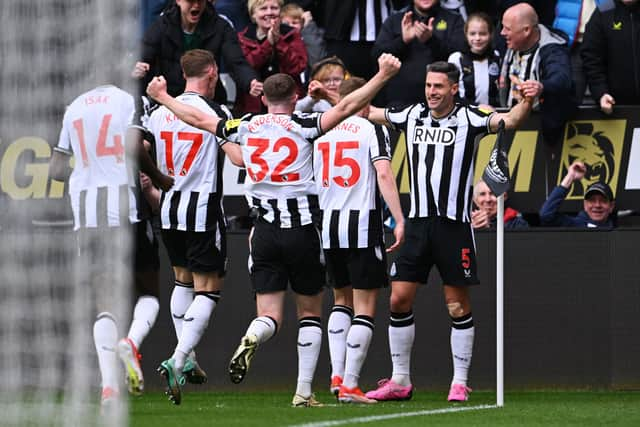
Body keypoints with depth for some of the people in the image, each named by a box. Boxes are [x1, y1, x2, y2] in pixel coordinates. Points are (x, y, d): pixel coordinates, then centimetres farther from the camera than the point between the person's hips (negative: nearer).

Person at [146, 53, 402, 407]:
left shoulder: (245, 128, 6)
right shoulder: (302, 126, -4)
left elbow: (197, 118, 18)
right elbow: (346, 107, -13)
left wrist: (162, 98, 33)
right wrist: (382, 76, -10)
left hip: (264, 231, 2)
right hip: (301, 229, -2)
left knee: (269, 315, 3)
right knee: (310, 312, 12)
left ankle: (251, 338, -33)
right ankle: (304, 391, 5)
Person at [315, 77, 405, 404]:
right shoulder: (373, 131, -3)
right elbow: (383, 174, -16)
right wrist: (399, 220, -18)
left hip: (327, 227, 5)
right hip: (363, 226, -5)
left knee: (342, 300, 21)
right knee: (364, 309, 1)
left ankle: (337, 375, 11)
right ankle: (350, 385, -4)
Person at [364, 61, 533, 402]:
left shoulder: (468, 119, -3)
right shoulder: (412, 116, 9)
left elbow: (509, 120, -18)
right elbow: (368, 113, 23)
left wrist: (525, 103, -37)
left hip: (454, 223, -4)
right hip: (418, 222, 4)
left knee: (458, 306, 0)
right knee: (399, 299, 1)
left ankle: (460, 383, 6)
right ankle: (400, 381, 11)